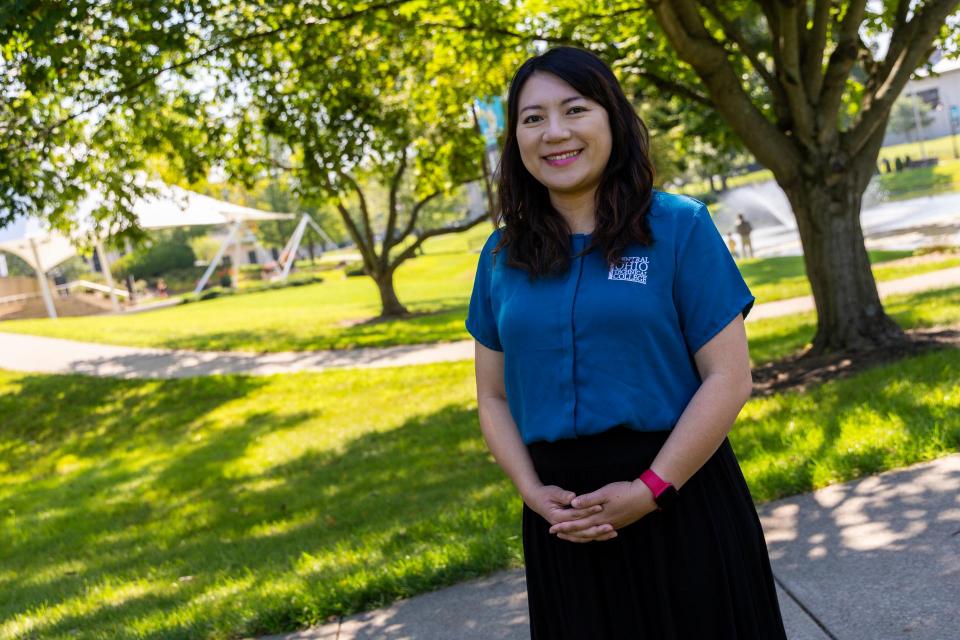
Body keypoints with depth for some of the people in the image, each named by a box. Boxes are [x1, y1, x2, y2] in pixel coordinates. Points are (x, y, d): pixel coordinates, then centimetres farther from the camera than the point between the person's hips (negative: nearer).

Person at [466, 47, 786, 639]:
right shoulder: (502, 257, 5)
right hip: (566, 519, 3)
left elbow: (729, 378, -9)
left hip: (680, 497, -2)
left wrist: (649, 490, -15)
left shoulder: (679, 227, -5)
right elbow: (494, 397, 9)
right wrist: (533, 493, -7)